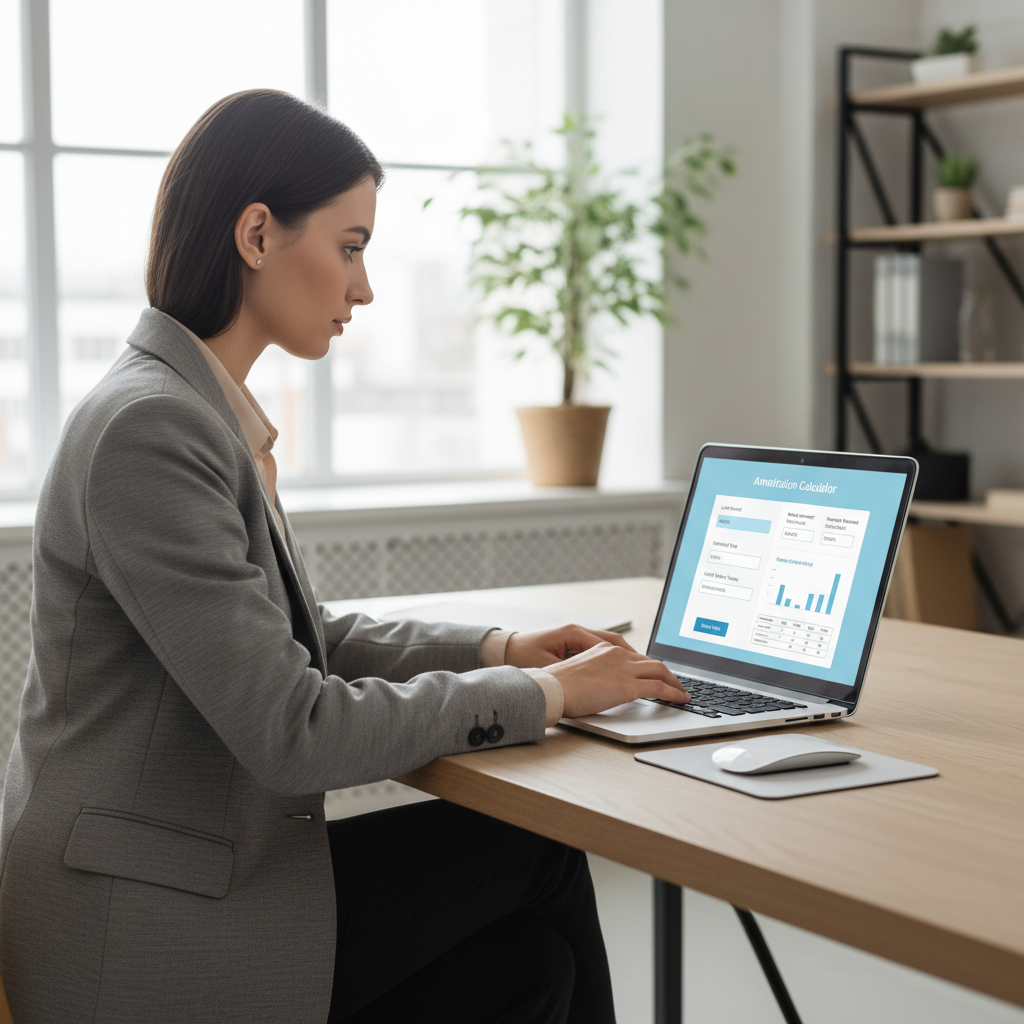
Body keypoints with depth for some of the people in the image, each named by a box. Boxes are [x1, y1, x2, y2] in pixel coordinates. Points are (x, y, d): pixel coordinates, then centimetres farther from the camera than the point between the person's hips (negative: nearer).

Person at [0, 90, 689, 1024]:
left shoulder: (217, 417, 8)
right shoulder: (148, 429, -23)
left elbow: (296, 636, 17)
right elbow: (295, 732, -25)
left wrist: (498, 649, 5)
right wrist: (543, 693, -14)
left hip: (199, 866, 9)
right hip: (148, 936, -8)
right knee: (537, 854, -2)